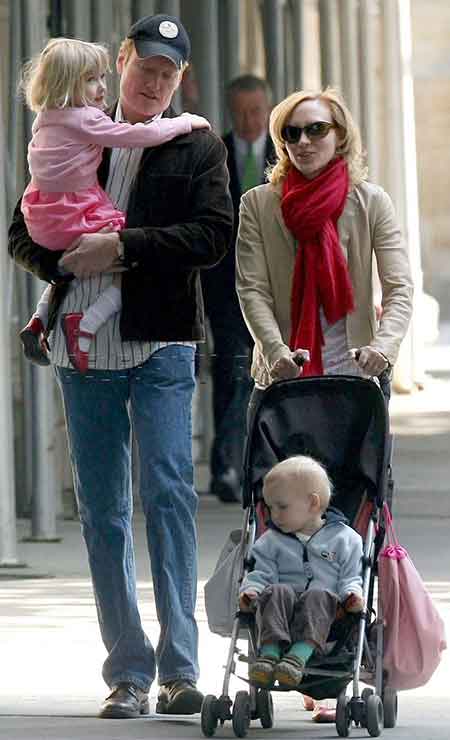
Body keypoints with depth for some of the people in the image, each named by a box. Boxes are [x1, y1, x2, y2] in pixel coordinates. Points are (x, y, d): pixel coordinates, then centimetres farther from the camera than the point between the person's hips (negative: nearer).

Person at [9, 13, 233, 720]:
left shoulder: (199, 147, 7)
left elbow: (213, 235, -6)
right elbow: (23, 233, 15)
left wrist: (123, 247, -15)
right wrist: (65, 262, -6)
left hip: (160, 344, -3)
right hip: (84, 344, 3)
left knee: (168, 490, -14)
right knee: (102, 509, 4)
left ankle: (179, 667, -14)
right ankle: (127, 672, 8)